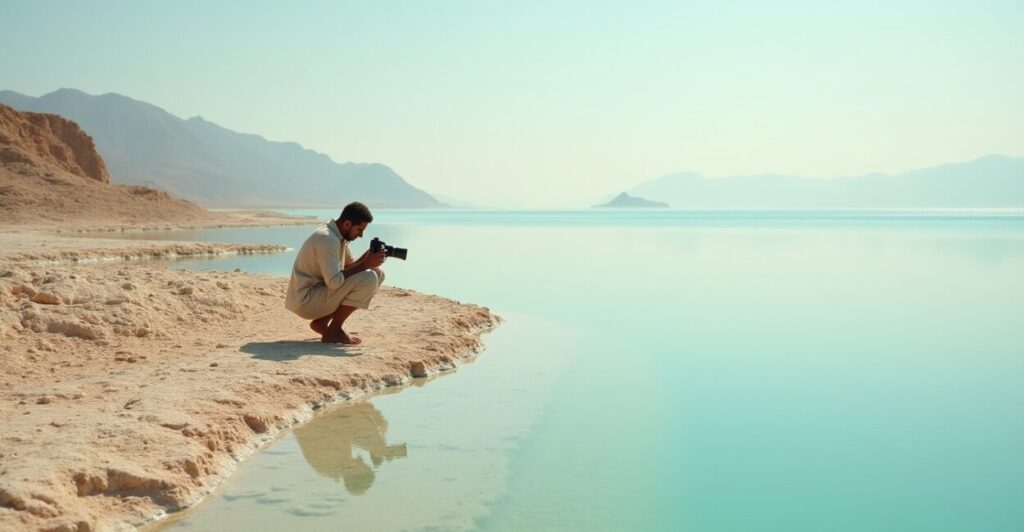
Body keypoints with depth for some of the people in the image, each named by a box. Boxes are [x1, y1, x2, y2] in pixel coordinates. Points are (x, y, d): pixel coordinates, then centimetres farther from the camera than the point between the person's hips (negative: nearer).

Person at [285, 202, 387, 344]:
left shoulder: (339, 236, 8)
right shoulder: (327, 239, -23)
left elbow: (348, 267, 12)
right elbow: (334, 281, -29)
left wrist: (365, 259, -8)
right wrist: (365, 264, -24)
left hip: (319, 290, 10)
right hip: (305, 301, -10)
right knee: (369, 278, -22)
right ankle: (334, 331, -9)